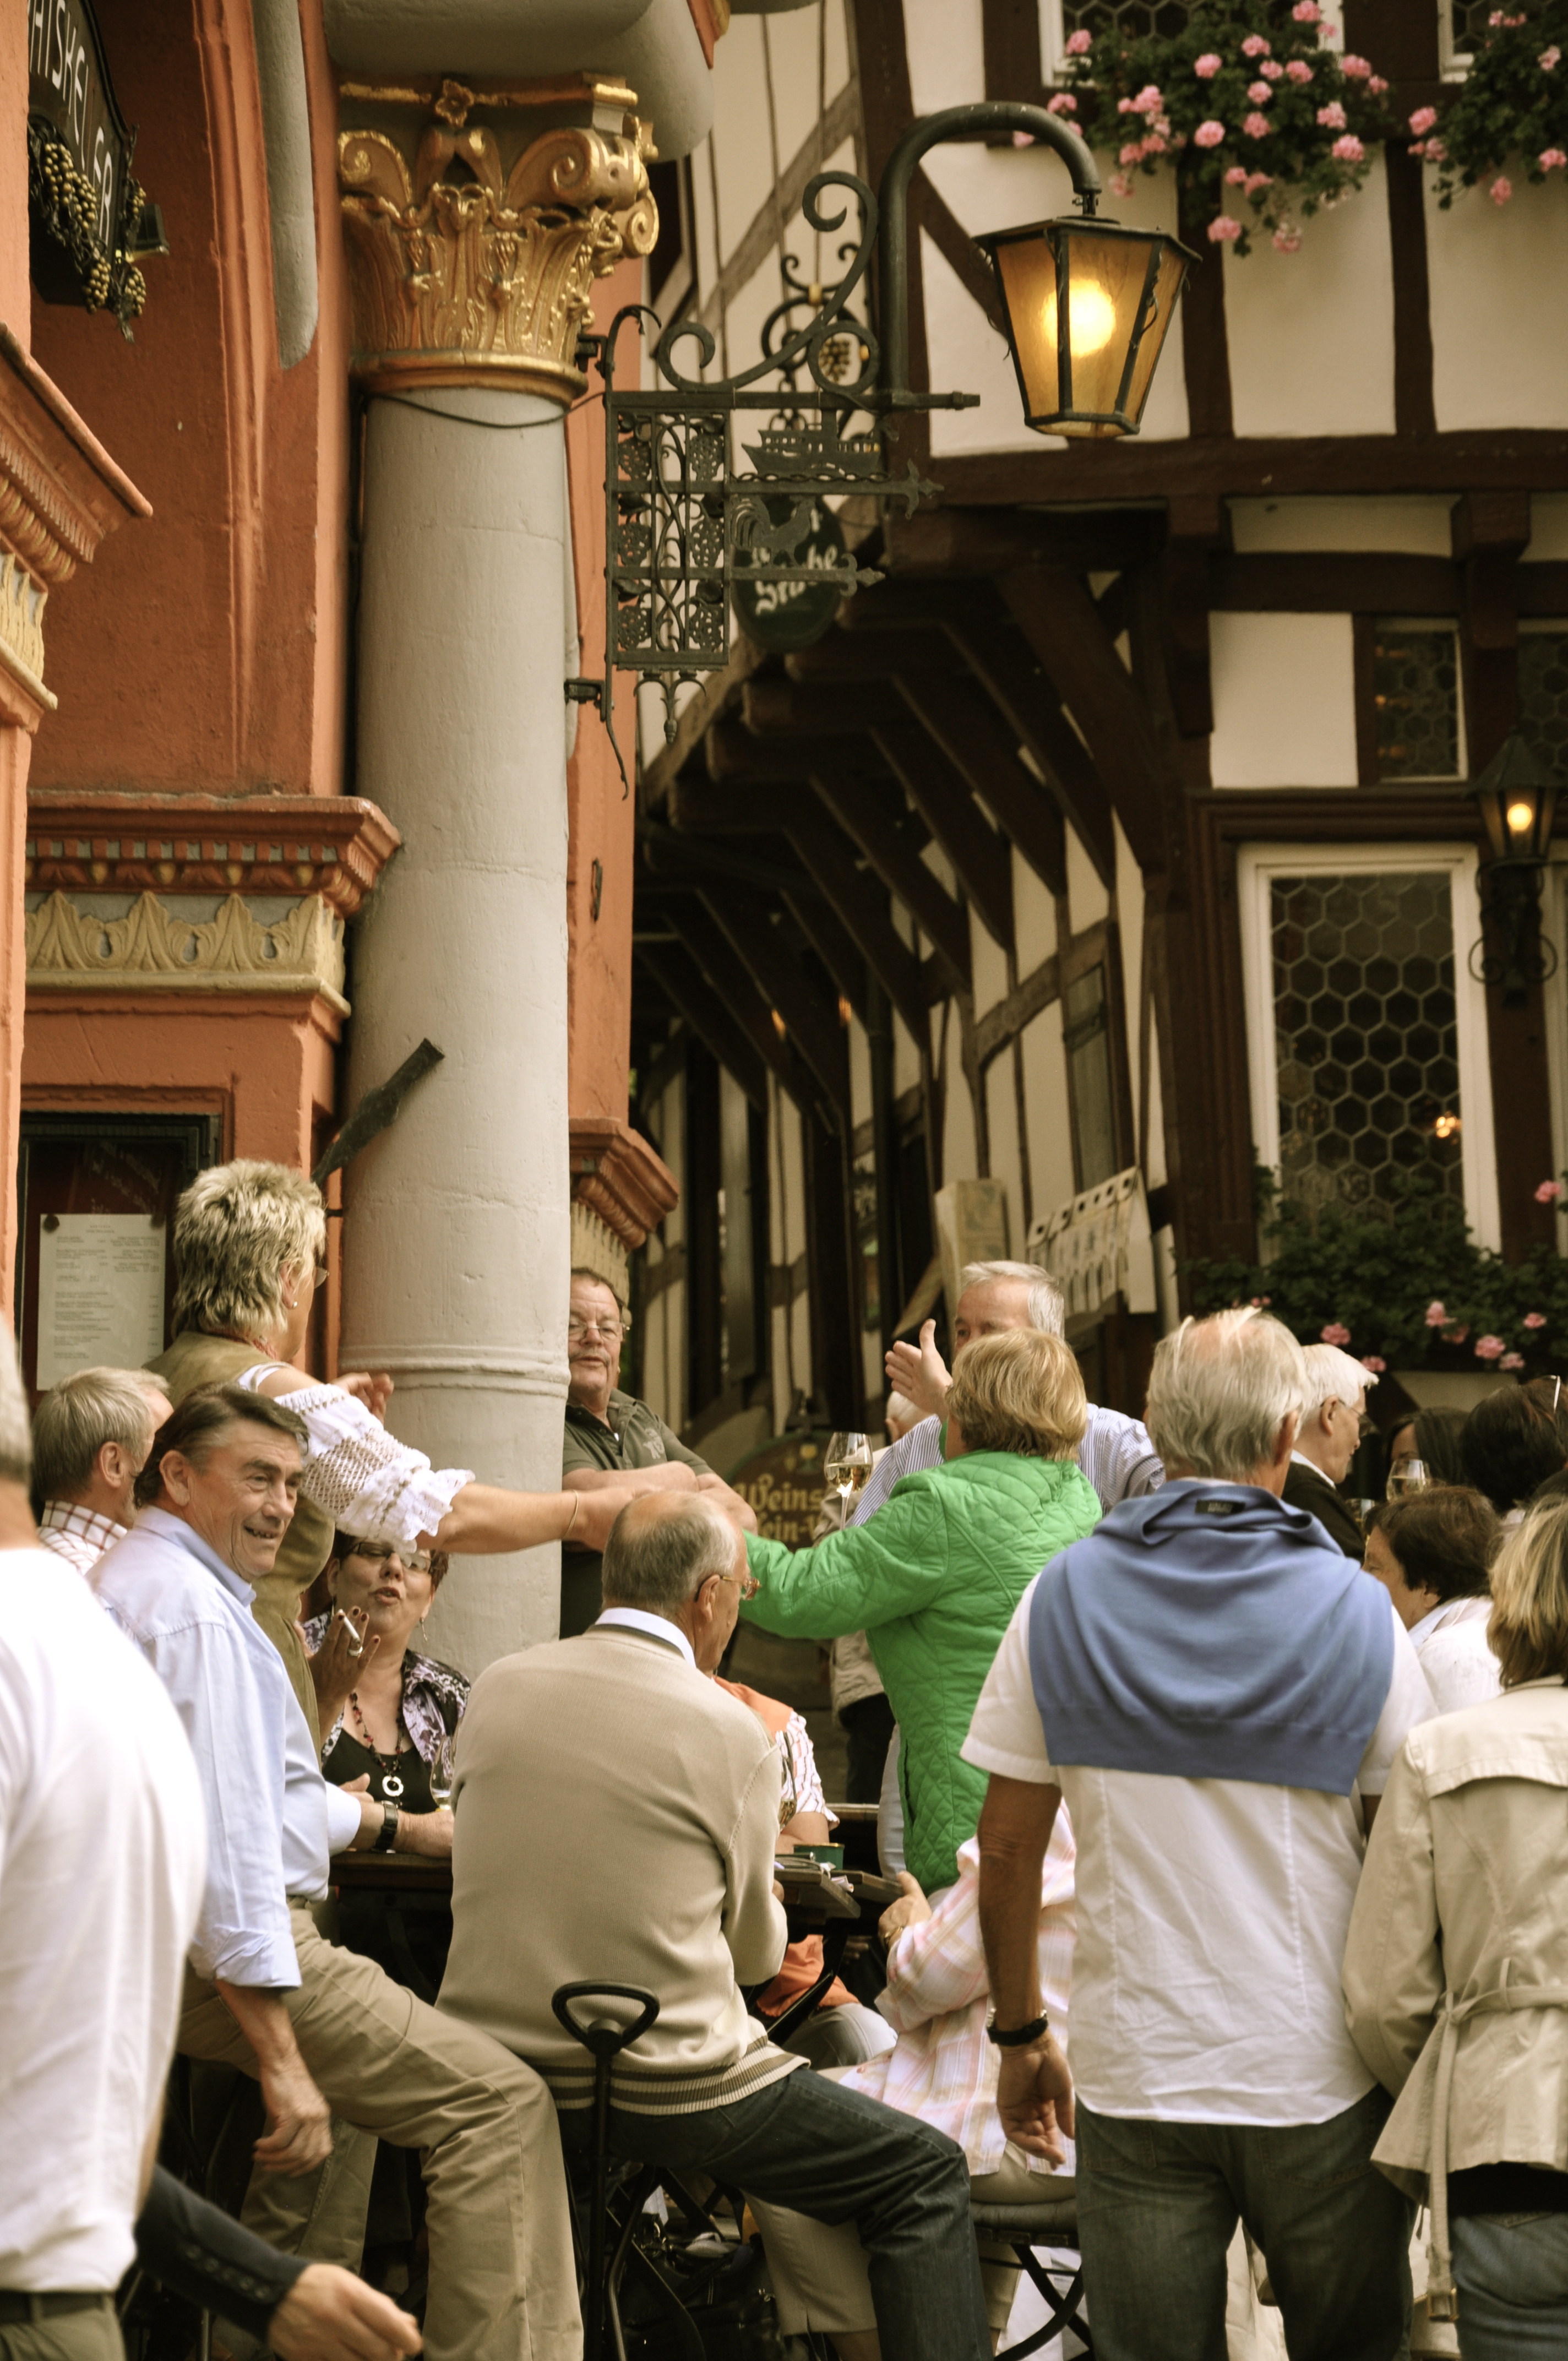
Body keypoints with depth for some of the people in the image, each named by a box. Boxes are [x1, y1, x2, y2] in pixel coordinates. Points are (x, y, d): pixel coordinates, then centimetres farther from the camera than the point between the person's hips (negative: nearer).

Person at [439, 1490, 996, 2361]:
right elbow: (756, 1952, 2)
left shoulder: (496, 1689, 2)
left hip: (498, 2079, 6)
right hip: (669, 2089, -6)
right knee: (928, 2174, 8)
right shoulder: (731, 1733, -10)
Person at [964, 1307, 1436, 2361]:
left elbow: (1007, 1851, 2)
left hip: (1135, 2077, 1)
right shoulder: (1359, 1615, -6)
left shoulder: (1062, 1601, -2)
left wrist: (1021, 2035, 13)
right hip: (1321, 2078, -1)